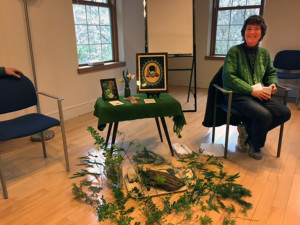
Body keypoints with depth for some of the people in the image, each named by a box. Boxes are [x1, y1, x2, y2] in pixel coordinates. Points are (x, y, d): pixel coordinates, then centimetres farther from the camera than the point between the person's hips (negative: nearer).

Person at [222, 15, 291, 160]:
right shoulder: (234, 51, -4)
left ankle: (247, 130, 2)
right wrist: (251, 90, -18)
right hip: (238, 95, -6)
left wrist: (273, 84, 2)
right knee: (264, 115, -29)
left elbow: (271, 72, 27)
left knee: (284, 113, -15)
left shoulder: (264, 53, 15)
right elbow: (228, 76, -13)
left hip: (260, 94, 6)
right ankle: (254, 145, 2)